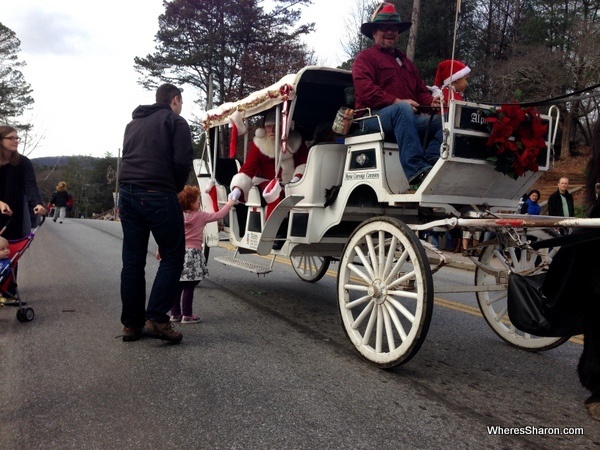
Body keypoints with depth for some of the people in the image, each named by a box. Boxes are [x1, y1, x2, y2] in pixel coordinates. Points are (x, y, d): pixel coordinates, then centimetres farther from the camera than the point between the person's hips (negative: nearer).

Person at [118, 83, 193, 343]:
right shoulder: (175, 121, 2)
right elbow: (182, 161, -8)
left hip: (127, 193, 7)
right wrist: (177, 187, 7)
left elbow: (128, 158, 22)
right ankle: (157, 319, -6)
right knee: (172, 256, 2)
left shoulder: (133, 124, 23)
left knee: (132, 260, 9)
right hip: (158, 195, -7)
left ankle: (132, 324, 13)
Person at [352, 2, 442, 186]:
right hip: (374, 116, -7)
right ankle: (416, 171, -47)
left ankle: (431, 162, -38)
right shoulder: (365, 57, 8)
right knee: (403, 108, -39)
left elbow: (421, 90, 22)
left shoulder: (405, 61, 30)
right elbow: (365, 90, -11)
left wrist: (431, 101, -2)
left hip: (410, 116, 7)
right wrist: (397, 101, -21)